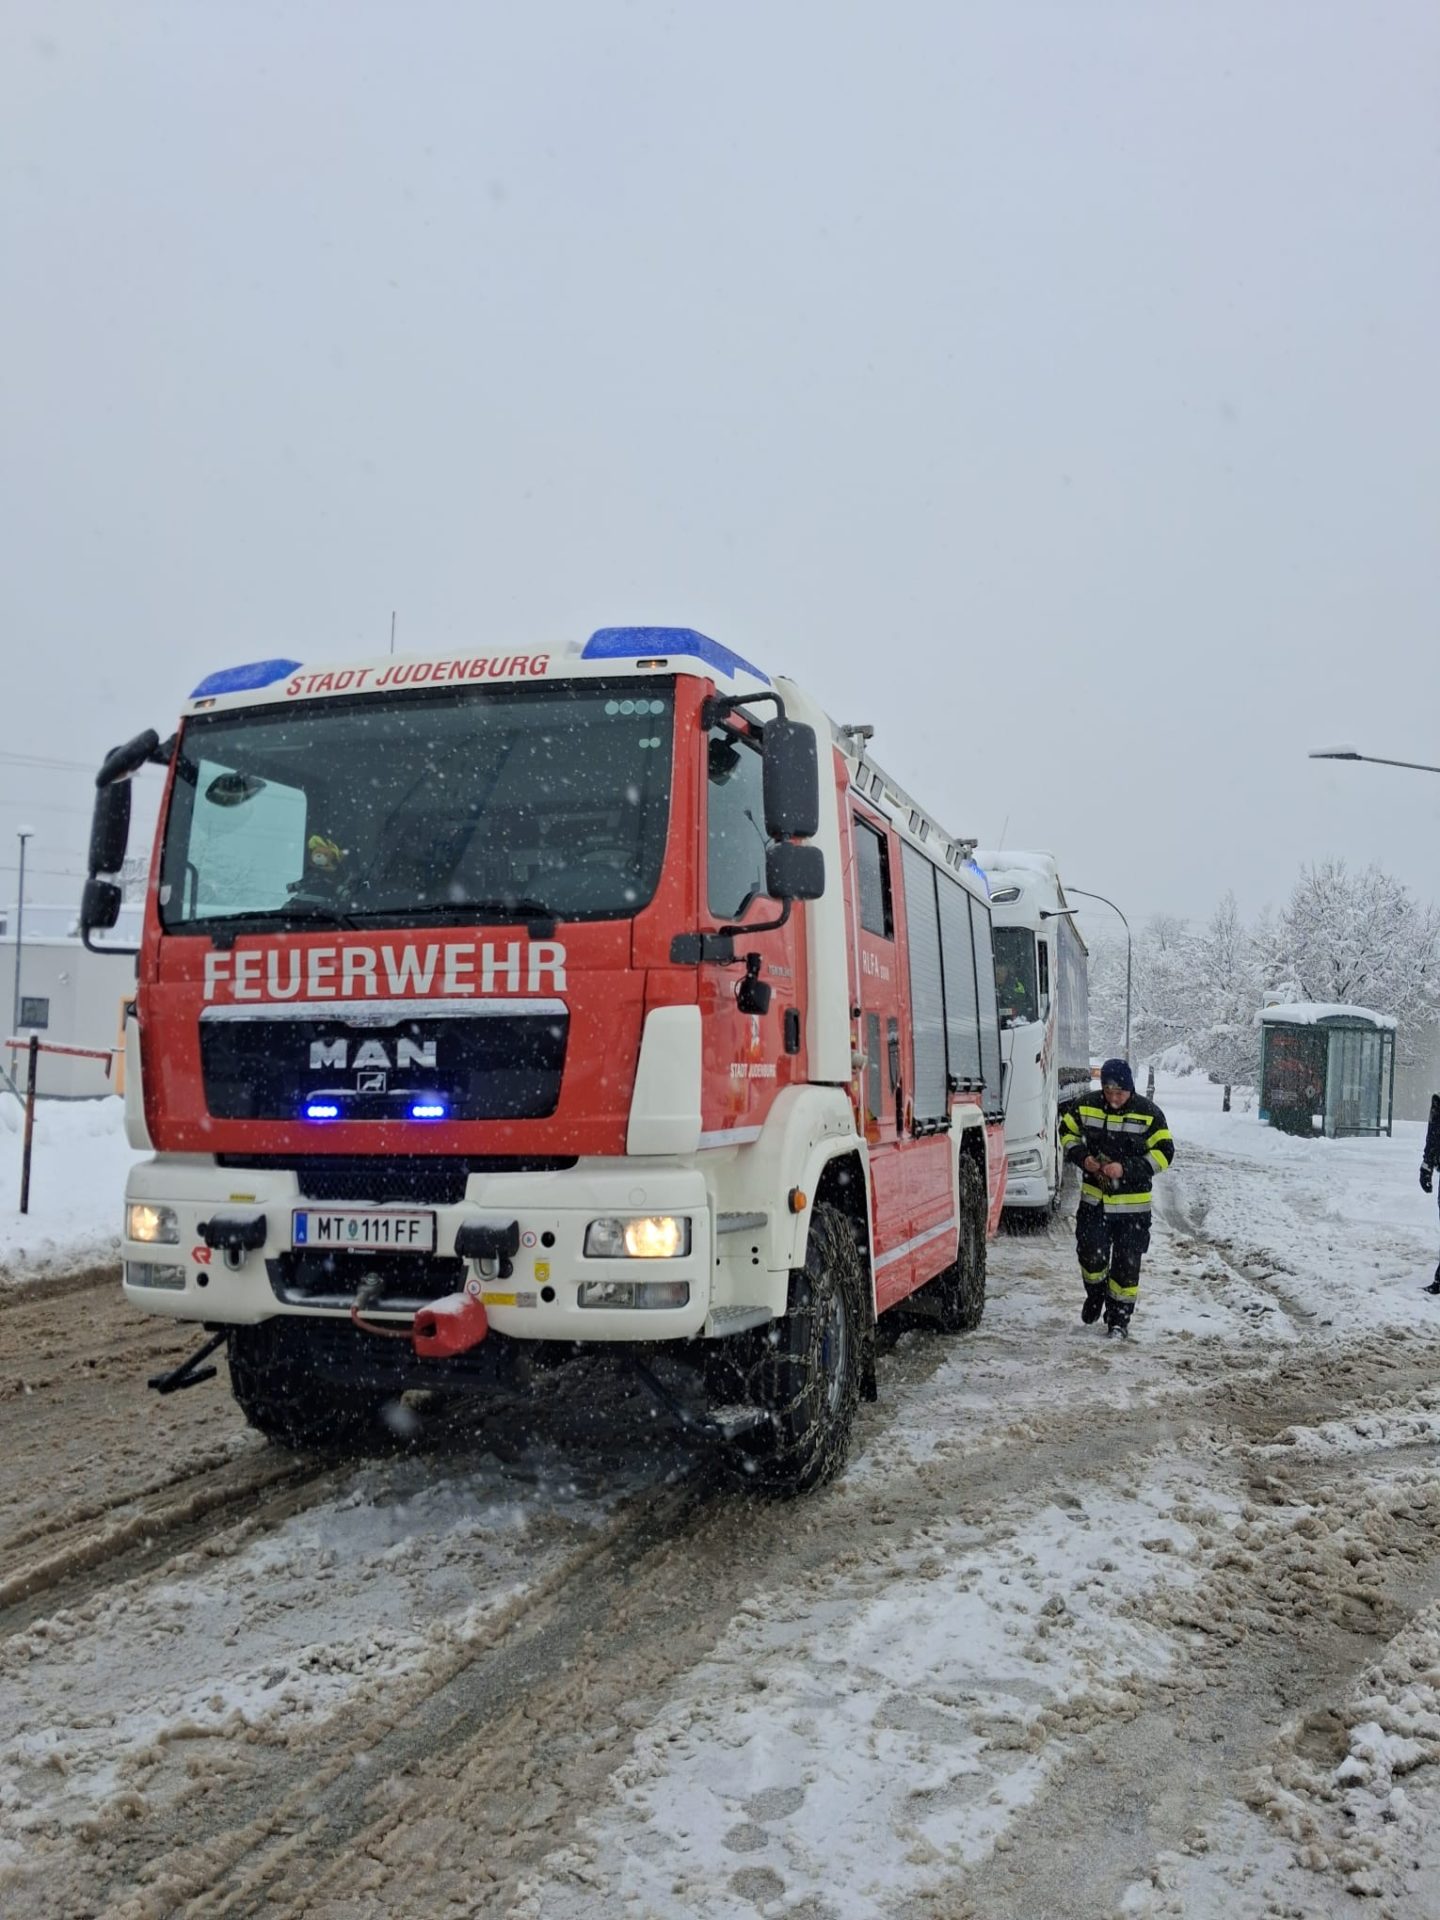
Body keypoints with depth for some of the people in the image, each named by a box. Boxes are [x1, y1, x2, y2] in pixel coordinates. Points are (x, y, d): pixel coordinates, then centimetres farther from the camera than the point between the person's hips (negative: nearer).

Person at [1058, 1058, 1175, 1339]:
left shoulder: (1148, 1114, -10)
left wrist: (1126, 1168, -20)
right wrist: (1081, 1157, -7)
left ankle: (1119, 1318, 19)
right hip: (1094, 1199, 2)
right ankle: (1095, 1295, 30)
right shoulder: (1086, 1106, -3)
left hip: (1133, 1204, -2)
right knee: (1091, 1254, -2)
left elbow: (1164, 1153, -8)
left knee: (1126, 1264, 3)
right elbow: (1067, 1131, 13)